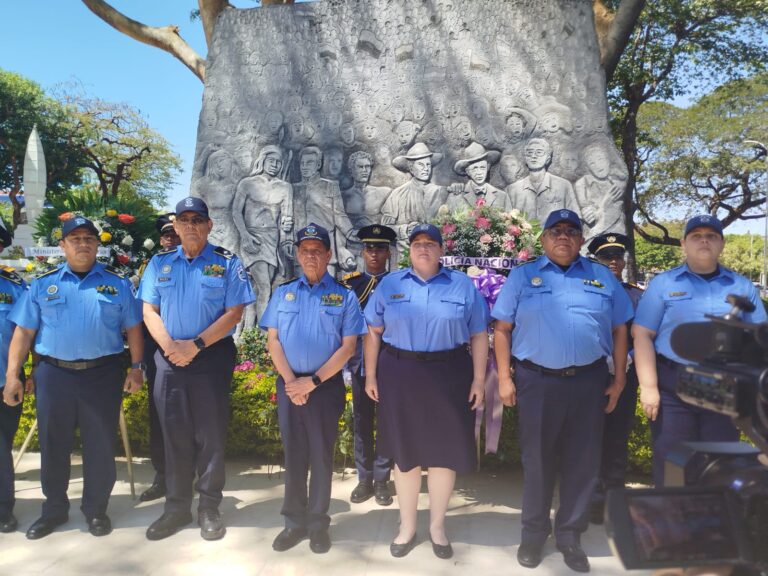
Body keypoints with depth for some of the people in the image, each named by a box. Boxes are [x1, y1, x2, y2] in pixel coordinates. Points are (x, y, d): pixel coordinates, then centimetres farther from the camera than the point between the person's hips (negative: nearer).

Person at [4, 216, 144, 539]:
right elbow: (23, 332, 6)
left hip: (103, 374, -1)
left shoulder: (117, 283, 6)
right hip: (54, 374, 1)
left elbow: (133, 328, 5)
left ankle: (96, 510, 22)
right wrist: (12, 375, 0)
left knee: (101, 445, 6)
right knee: (53, 445, 11)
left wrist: (136, 367, -2)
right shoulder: (42, 284, 8)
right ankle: (54, 510, 29)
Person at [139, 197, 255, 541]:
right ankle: (176, 508, 23)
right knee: (174, 435, 10)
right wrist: (169, 345, -11)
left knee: (211, 436, 3)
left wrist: (195, 345, -15)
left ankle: (209, 509, 17)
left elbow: (234, 312, -7)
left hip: (212, 358, -3)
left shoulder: (227, 263, -1)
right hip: (169, 359, 3)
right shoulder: (160, 263, 9)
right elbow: (149, 310, 6)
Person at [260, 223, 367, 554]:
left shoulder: (344, 296, 0)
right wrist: (290, 381, -9)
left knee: (321, 455, 7)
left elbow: (348, 346, -6)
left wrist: (313, 382, -13)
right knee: (293, 454, 10)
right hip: (289, 385, 2)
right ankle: (295, 522, 24)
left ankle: (318, 524, 21)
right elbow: (273, 340, 3)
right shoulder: (282, 293, 8)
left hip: (326, 386, -2)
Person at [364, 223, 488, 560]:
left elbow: (479, 335, 3)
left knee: (444, 452, 7)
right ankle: (407, 527, 28)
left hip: (449, 377, 0)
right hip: (399, 376, 1)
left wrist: (478, 380, -3)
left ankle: (437, 526, 28)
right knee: (405, 452, 10)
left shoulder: (463, 286, 3)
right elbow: (373, 332, 5)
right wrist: (371, 375, 0)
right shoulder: (389, 285, 5)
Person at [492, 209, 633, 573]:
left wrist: (619, 379, 4)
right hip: (537, 381, -1)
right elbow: (502, 329, 1)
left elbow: (620, 329, 10)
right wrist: (504, 378, -5)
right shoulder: (521, 276, 4)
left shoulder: (602, 277, 9)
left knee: (582, 462, 10)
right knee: (537, 460, 9)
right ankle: (533, 534, 26)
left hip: (589, 382, 2)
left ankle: (570, 536, 27)